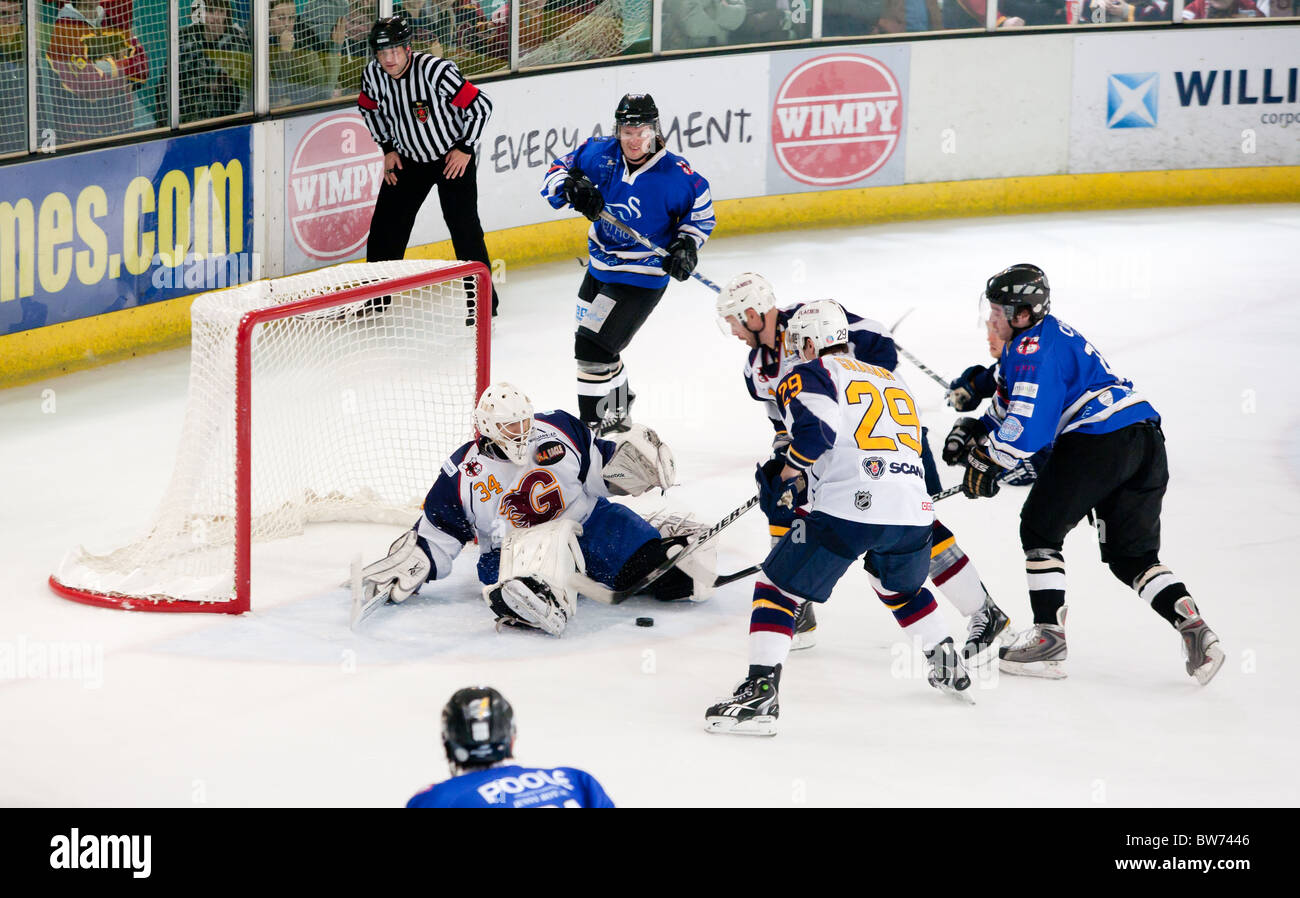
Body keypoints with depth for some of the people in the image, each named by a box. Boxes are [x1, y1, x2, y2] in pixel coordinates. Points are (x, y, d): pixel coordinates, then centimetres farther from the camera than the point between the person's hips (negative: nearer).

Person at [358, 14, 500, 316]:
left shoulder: (435, 70, -29)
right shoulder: (374, 75, -12)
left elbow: (481, 106, -21)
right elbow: (371, 109, 12)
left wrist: (466, 149, -16)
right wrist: (388, 148, 6)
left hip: (453, 156, -5)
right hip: (408, 158, 5)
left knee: (464, 227, -9)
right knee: (385, 224, 5)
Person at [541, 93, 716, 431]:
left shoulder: (676, 174, -17)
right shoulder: (600, 154, -8)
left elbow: (702, 210, -1)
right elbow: (556, 173, -1)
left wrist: (687, 243, -17)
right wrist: (573, 188, -22)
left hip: (641, 278, -7)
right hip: (600, 269, 7)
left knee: (592, 348, -14)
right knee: (590, 344, 23)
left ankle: (594, 427, -2)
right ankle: (618, 412, 47)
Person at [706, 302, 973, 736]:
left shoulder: (807, 376, 7)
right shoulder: (893, 379, 28)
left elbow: (817, 427, -13)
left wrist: (789, 475, 6)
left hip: (848, 511, -6)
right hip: (913, 512, 6)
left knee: (777, 588, 3)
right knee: (900, 586, 35)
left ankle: (760, 692, -10)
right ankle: (949, 667, 41)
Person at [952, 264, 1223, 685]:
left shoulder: (1033, 347, -7)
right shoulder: (1052, 334, 26)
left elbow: (1027, 428, -15)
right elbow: (1022, 408, 35)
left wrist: (984, 461, -4)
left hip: (1100, 441, -10)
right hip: (1147, 441, 10)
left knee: (1040, 528, 6)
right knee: (1131, 555, 11)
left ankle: (1049, 636, 3)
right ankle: (1193, 628, -7)